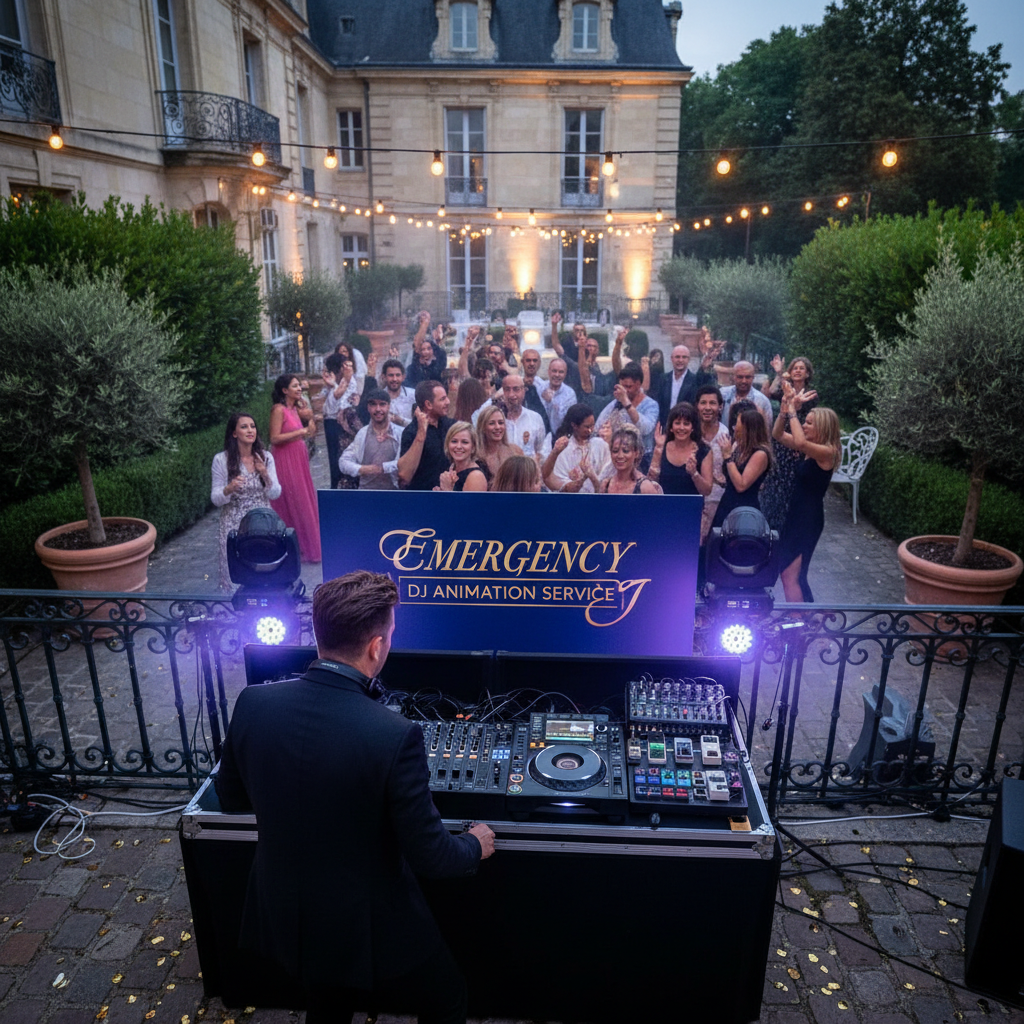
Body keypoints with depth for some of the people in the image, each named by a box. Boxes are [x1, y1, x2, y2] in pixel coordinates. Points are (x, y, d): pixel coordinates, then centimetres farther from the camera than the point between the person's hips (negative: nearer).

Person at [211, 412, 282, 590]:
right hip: (234, 525, -2)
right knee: (234, 575, -3)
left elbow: (275, 494, 2)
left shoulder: (265, 457, 2)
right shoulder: (221, 460, -6)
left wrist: (265, 474, -16)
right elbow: (215, 499, -3)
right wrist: (229, 489, -24)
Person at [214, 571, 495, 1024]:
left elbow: (230, 797, 1)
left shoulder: (252, 703, -18)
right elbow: (430, 856, -21)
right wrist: (476, 845, 0)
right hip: (368, 929, -4)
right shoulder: (396, 736, -32)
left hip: (283, 919, 5)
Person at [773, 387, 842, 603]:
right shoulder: (809, 449, 7)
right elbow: (777, 434, 7)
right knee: (794, 573, 17)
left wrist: (792, 409, -26)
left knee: (790, 575, -6)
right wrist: (785, 406, -7)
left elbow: (799, 441, -36)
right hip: (796, 513, 9)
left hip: (809, 518, -9)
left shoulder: (827, 452, -17)